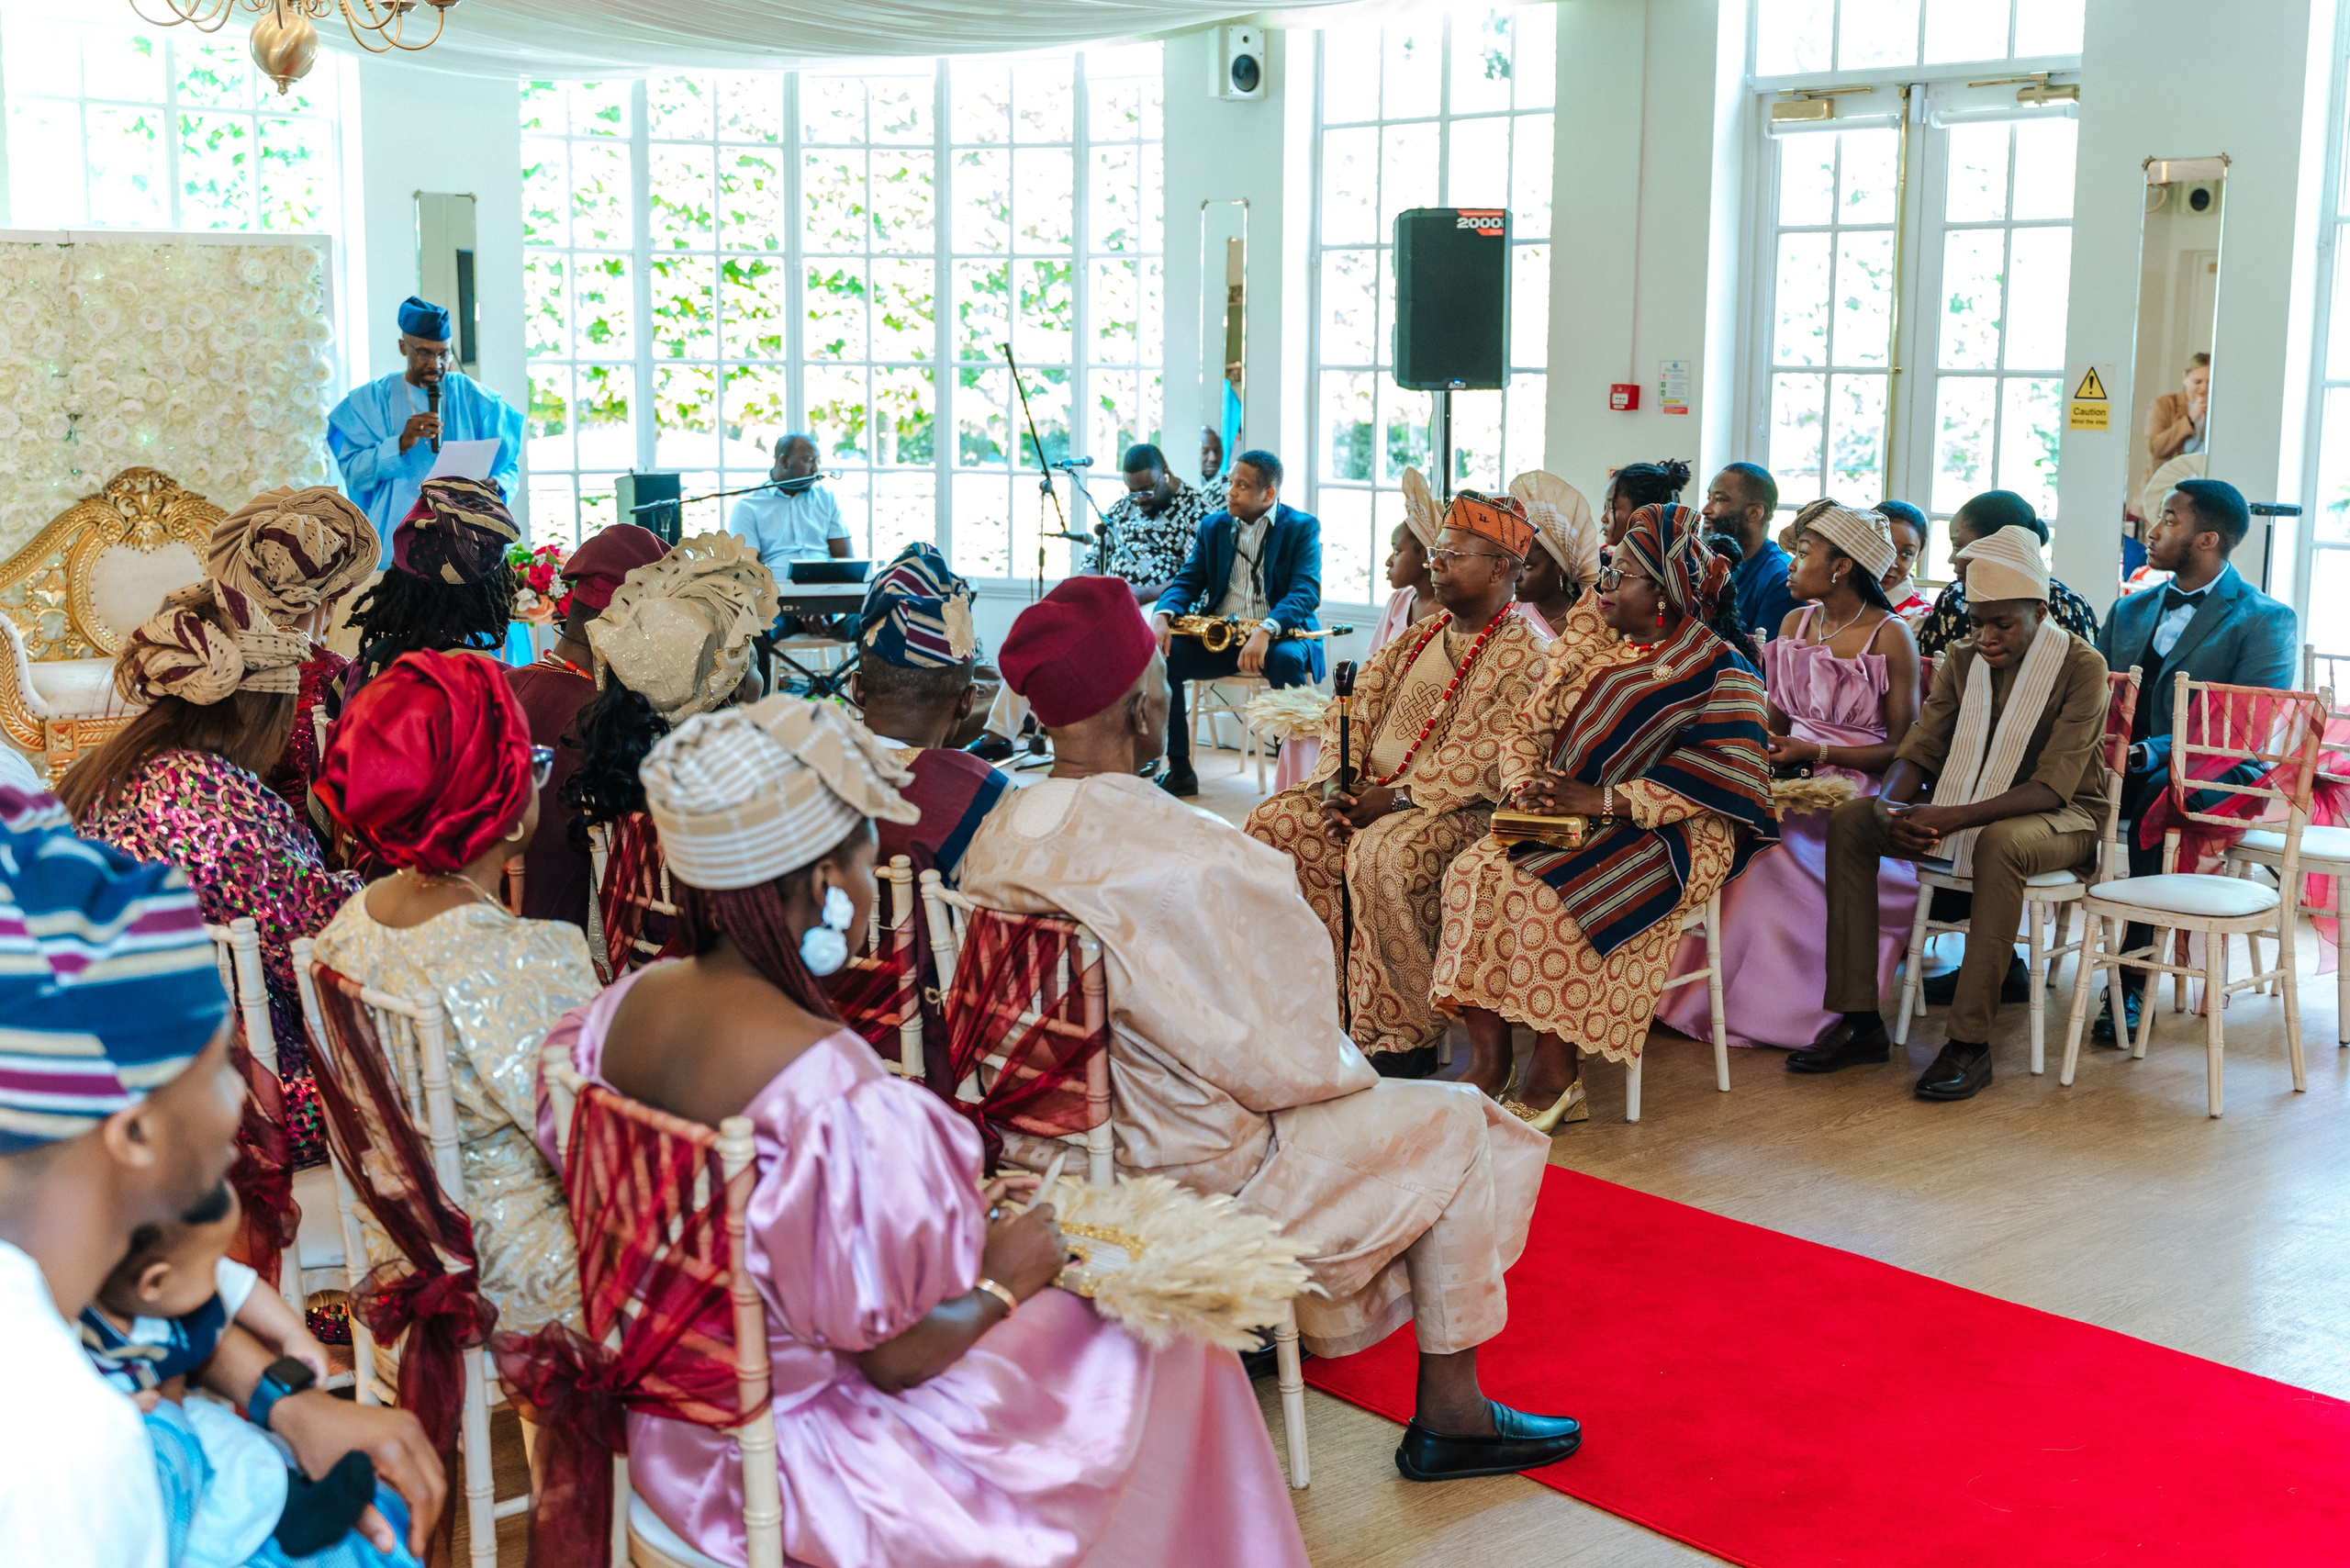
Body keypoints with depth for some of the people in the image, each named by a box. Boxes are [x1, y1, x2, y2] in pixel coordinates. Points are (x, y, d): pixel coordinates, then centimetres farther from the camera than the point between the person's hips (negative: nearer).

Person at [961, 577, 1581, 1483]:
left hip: (1055, 1149, 8)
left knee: (1351, 1082, 32)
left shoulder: (1000, 838, -6)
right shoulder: (1195, 861, -30)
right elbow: (1283, 1058, -20)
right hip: (1188, 1172, -8)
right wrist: (1342, 1067, 3)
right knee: (1455, 1128, 11)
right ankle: (1449, 1415, 20)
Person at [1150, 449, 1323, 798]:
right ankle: (1179, 772, -10)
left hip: (1278, 634, -4)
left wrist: (1265, 631, -34)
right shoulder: (1213, 526, 14)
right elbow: (1187, 581, 9)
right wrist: (1163, 615, -16)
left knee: (1288, 659, -39)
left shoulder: (1302, 528, -1)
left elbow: (1306, 592, -15)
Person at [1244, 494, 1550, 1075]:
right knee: (1275, 822, -9)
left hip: (1459, 811, -8)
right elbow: (1353, 709, 14)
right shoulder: (1417, 639, 16)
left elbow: (1479, 762, -20)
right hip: (1372, 793, 8)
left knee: (1384, 852, -36)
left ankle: (1401, 1038, -25)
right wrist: (1335, 783, -4)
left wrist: (1395, 799, -21)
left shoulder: (1521, 656, -10)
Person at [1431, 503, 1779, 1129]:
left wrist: (1600, 801, -24)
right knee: (1474, 872, -20)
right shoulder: (1590, 641, 13)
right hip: (1561, 820, 7)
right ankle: (1487, 1062, -20)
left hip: (1673, 837, -6)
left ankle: (1556, 1075, -18)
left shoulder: (1718, 672, -8)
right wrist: (1526, 784, -9)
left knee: (1545, 893, -31)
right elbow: (1527, 726, 14)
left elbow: (1711, 777, -19)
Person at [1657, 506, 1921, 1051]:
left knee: (1773, 842, -31)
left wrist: (1814, 751, -18)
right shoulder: (1795, 624, 12)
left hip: (1859, 788, -5)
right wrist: (1760, 740, -6)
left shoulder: (1890, 637, -7)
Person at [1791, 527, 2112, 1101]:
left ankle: (1970, 1041, -36)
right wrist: (1894, 806, -23)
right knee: (1848, 820, -15)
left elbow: (2053, 786, -22)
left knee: (2000, 841, -41)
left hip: (2061, 819, -6)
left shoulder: (2081, 666, -14)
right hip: (1965, 813, 6)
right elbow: (1918, 750, 1)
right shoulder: (1961, 659, 4)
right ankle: (1859, 1021, -16)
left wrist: (1952, 818, -34)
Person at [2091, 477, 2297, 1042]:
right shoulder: (2130, 610, 18)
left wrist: (2148, 753, -27)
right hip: (2124, 772, 5)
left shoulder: (2266, 620, -2)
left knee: (2161, 796, -39)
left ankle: (2133, 982, -32)